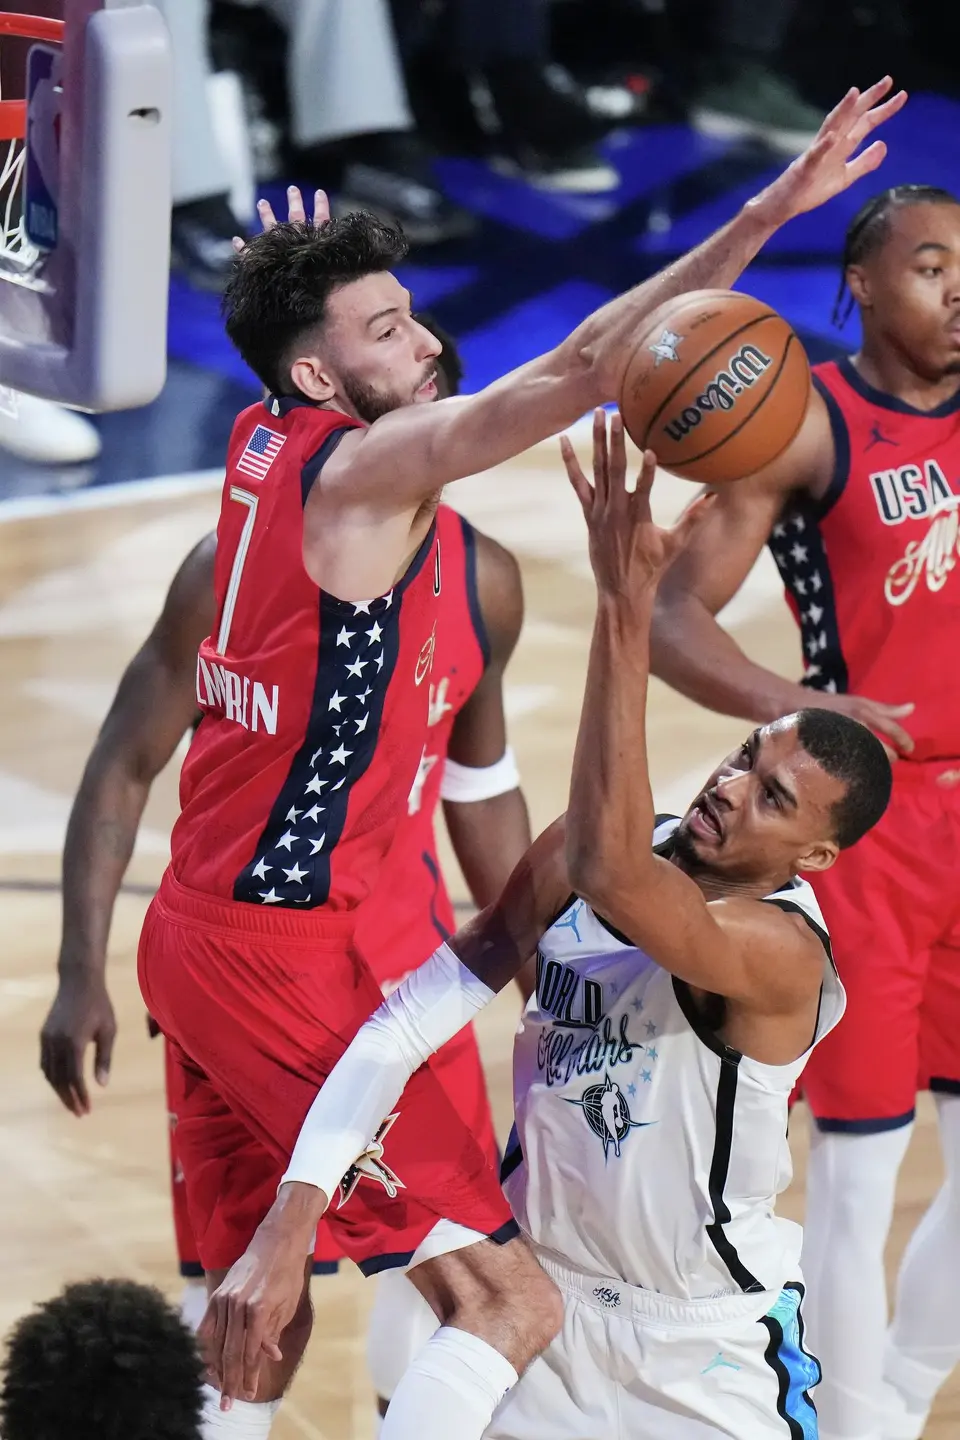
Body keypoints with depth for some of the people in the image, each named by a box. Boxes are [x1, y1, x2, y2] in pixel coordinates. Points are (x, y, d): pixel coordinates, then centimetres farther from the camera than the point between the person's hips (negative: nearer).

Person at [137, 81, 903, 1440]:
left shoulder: (267, 448, 9)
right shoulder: (364, 470, -15)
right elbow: (587, 363, -25)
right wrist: (774, 207, -27)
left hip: (199, 935, 10)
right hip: (294, 957, -10)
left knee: (258, 1320, 17)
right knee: (509, 1304, -9)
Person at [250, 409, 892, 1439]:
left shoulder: (782, 952, -27)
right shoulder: (579, 851, -8)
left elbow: (615, 881, -46)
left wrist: (625, 611, -50)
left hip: (703, 1343, -5)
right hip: (542, 1285, 5)